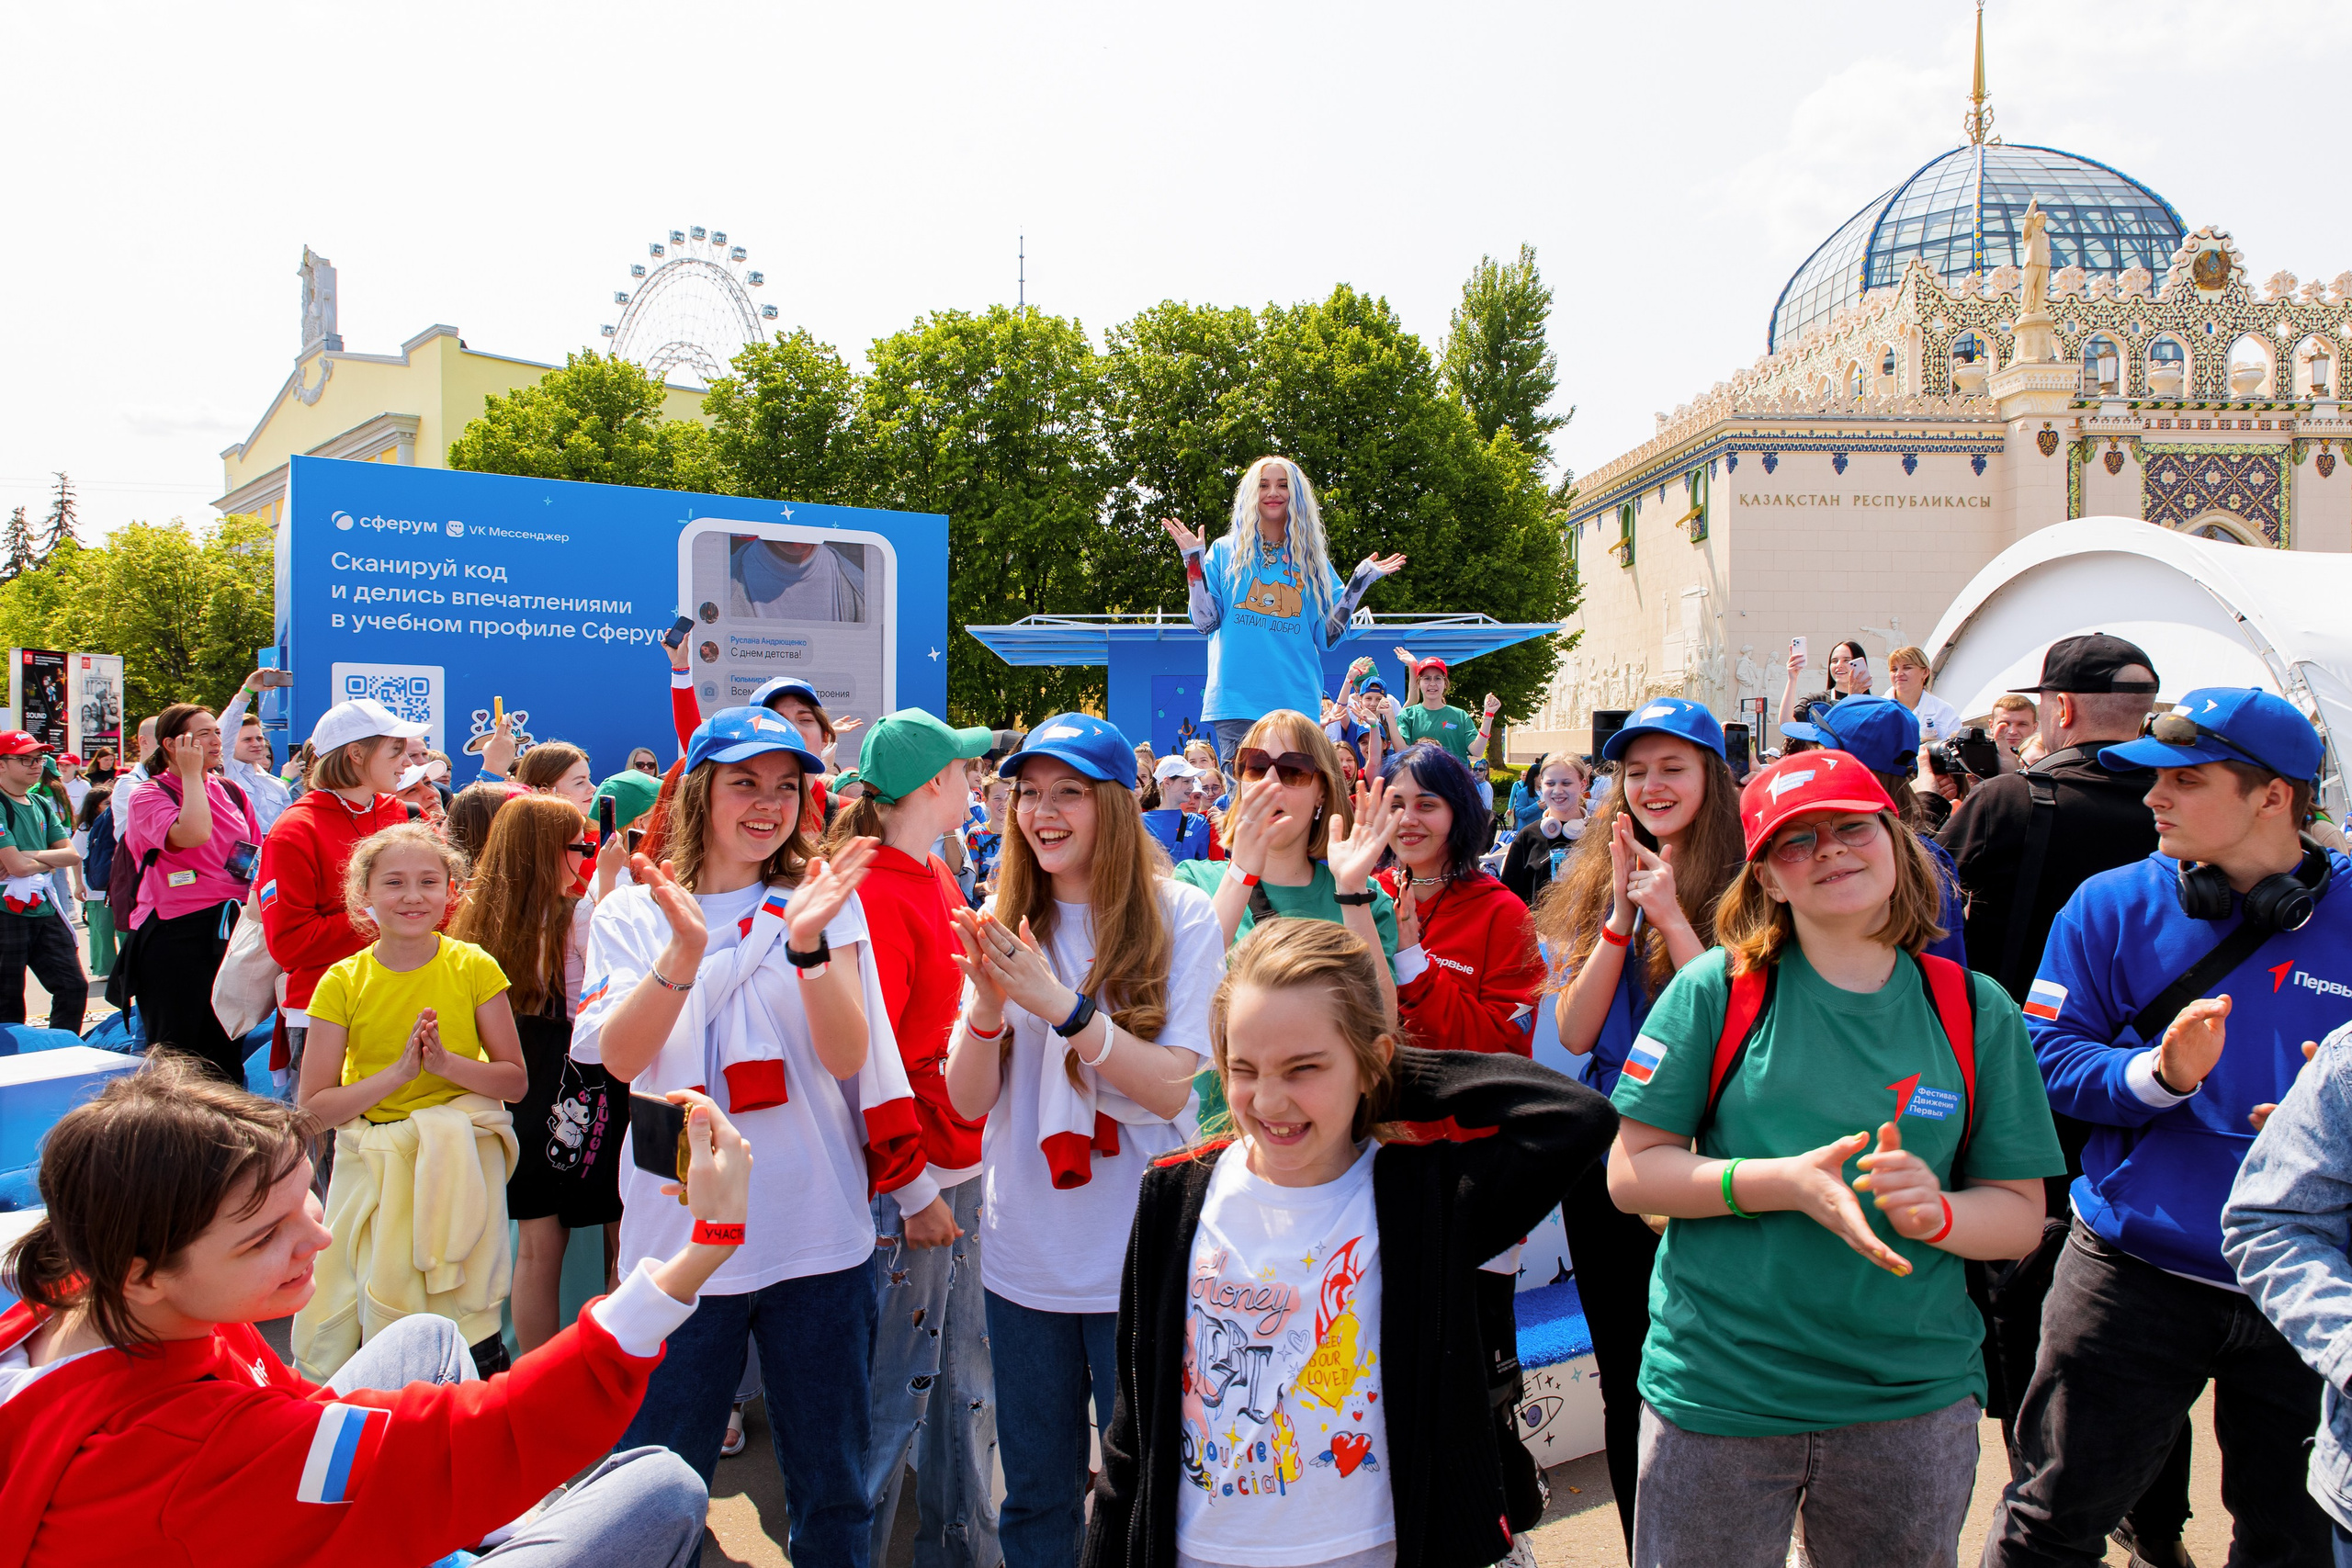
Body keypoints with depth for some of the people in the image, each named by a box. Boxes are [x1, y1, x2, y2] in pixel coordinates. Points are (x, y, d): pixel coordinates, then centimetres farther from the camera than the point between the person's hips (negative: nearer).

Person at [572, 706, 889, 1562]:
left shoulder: (825, 900, 2)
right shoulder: (632, 913, 3)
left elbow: (848, 1056, -9)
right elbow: (622, 1057, -11)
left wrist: (808, 943, -25)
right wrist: (685, 948, -26)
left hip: (819, 1238, 0)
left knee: (832, 1493, 12)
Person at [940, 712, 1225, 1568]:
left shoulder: (1181, 917, -8)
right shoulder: (1003, 922, 3)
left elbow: (1172, 1087, -15)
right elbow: (967, 1101, -1)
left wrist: (1061, 1004, -27)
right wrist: (988, 1006, -20)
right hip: (1024, 1261, 3)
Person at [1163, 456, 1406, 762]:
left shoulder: (1312, 560, 15)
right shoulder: (1226, 552, 10)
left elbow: (1328, 635, 8)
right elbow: (1205, 622, 1)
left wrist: (1360, 582, 2)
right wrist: (1194, 562, -5)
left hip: (1297, 702, 2)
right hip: (1237, 701, -2)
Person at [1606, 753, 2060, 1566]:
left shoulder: (1976, 1012, 0)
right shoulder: (1716, 989, -6)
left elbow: (2021, 1213, 4)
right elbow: (1630, 1172, -6)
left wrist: (1933, 1213, -18)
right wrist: (1788, 1183, -19)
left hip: (1912, 1399, 2)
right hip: (1717, 1396, -1)